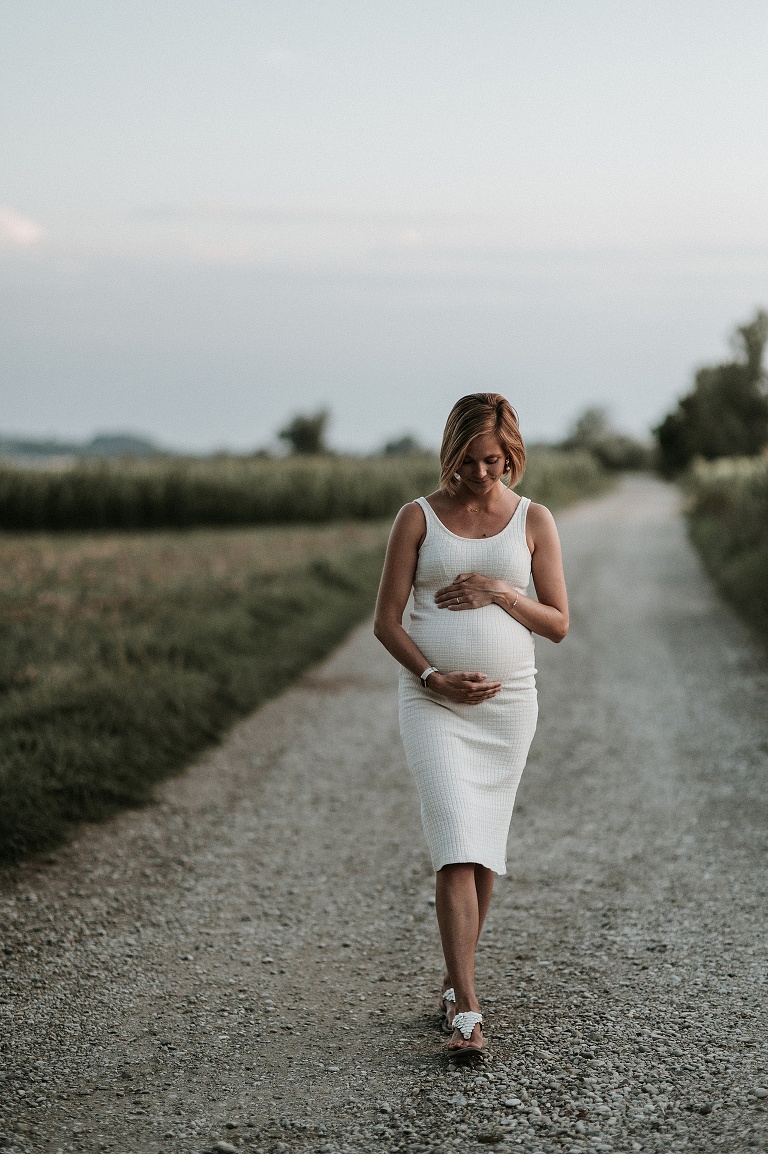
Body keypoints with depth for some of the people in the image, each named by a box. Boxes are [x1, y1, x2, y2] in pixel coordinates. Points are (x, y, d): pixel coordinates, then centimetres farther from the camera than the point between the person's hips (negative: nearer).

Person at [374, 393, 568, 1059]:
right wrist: (433, 677, -14)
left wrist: (499, 593, -12)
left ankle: (455, 985, 28)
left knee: (483, 851, 10)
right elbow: (387, 621, 0)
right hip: (433, 701, -2)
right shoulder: (419, 518, 1)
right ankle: (467, 1011, -16)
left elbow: (558, 624, 4)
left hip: (508, 702, 2)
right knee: (457, 850, -13)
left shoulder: (534, 521, 5)